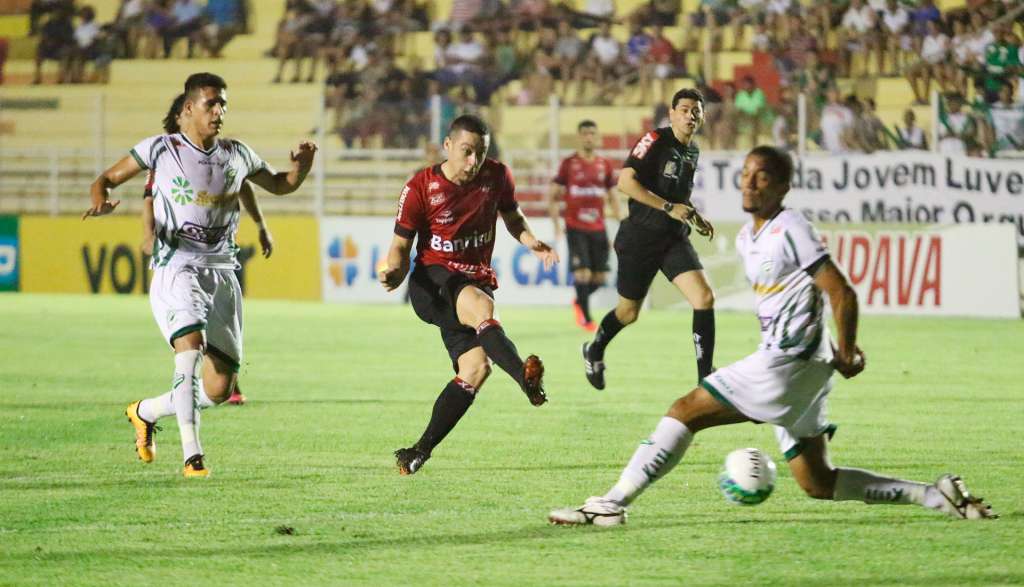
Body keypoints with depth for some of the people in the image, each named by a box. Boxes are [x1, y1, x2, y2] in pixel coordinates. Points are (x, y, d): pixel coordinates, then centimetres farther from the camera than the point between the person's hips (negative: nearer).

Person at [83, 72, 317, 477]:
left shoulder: (237, 155, 10)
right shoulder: (161, 149, -1)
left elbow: (279, 185, 25)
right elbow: (107, 178, 7)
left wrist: (301, 167, 3)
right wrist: (101, 199, -16)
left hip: (223, 273, 5)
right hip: (176, 271, -5)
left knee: (219, 389, 2)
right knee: (191, 348, -30)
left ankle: (146, 412, 29)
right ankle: (192, 455, -26)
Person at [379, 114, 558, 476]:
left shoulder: (497, 177, 2)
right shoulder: (420, 188, -7)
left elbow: (513, 218, 18)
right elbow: (401, 244, -2)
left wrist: (531, 242, -3)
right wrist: (394, 272, -24)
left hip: (477, 281, 5)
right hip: (433, 280, -5)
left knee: (475, 368, -13)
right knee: (482, 306, -38)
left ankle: (420, 451, -3)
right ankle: (525, 377, -60)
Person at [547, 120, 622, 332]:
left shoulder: (605, 165, 8)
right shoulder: (568, 164, -2)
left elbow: (612, 197, 16)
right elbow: (552, 195, 1)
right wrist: (556, 224, -8)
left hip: (598, 228, 4)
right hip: (575, 228, -4)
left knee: (599, 277, 2)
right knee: (583, 273, -13)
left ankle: (579, 302, 31)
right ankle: (586, 319, -1)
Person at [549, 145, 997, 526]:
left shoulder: (790, 229, -11)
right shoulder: (746, 239, 16)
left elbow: (842, 294, -14)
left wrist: (845, 356, -8)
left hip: (786, 363, -10)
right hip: (783, 362, 10)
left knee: (684, 412, -9)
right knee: (818, 484, 11)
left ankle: (612, 503, -9)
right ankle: (936, 495, 12)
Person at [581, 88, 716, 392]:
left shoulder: (692, 151, 10)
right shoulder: (656, 140, -14)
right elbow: (625, 182, -23)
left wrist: (695, 217, 11)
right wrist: (669, 208, -24)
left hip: (675, 239, 5)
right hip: (640, 238, -5)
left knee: (705, 298, -14)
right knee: (628, 313, 9)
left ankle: (706, 379, -10)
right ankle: (594, 352, 40)